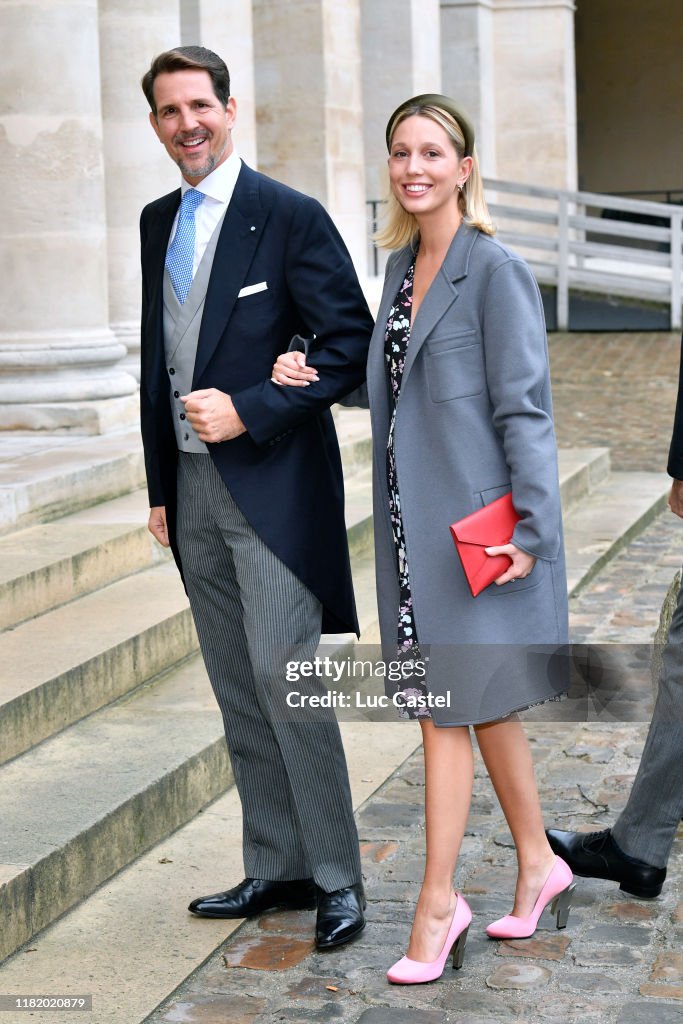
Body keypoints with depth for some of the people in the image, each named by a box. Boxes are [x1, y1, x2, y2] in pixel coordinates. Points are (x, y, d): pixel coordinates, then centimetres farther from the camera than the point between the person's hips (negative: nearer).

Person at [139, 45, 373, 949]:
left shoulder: (291, 218, -7)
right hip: (194, 490, 7)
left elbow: (351, 347, -10)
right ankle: (276, 868, 20)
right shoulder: (158, 222, 13)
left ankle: (336, 879, 3)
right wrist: (160, 486, 16)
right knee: (237, 689, 10)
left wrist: (248, 410, -18)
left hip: (273, 485, -7)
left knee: (285, 680, -9)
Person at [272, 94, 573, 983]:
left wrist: (531, 531, -17)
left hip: (475, 527, -8)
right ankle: (539, 866, 31)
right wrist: (316, 375, 6)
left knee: (446, 711, -2)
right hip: (413, 522, 8)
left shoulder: (495, 270, -12)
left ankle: (438, 904, 9)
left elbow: (524, 408, -14)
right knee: (484, 705, 16)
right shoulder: (402, 265, 11)